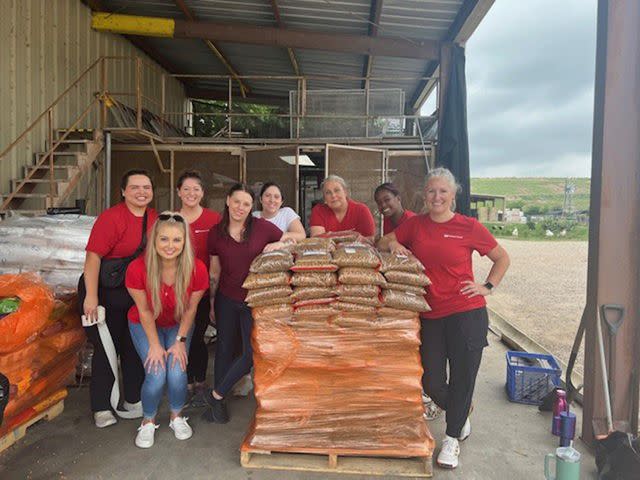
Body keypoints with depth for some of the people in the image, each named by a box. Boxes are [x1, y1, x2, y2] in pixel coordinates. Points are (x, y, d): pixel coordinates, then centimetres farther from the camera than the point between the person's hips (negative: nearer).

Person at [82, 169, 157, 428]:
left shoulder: (153, 218, 2)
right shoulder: (111, 217, -18)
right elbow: (93, 255, -22)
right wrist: (91, 297, -26)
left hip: (137, 292, 6)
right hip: (106, 292, -6)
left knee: (135, 348, 14)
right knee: (107, 348, 3)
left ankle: (133, 399, 30)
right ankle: (101, 407, 19)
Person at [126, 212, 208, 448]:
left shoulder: (197, 269, -27)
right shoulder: (137, 269, -29)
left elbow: (190, 309, -11)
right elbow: (144, 311, -16)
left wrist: (180, 341, -9)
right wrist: (155, 345, -12)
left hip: (179, 325, 1)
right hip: (145, 325, -1)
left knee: (177, 373, -15)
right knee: (156, 375, -16)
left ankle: (177, 417, 18)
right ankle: (148, 421, 15)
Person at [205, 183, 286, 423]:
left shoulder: (262, 227, -10)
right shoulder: (216, 233, -1)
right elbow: (214, 271, 8)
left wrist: (279, 245, -21)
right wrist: (211, 302, 13)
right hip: (227, 300, 2)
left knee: (252, 353, -3)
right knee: (225, 349, 13)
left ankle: (215, 395, 19)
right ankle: (218, 403, 31)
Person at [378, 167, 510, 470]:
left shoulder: (469, 227, -3)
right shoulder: (415, 224, 5)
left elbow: (502, 258, 9)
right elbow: (381, 243, 15)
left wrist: (487, 287, -1)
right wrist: (393, 244, -5)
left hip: (466, 313, -3)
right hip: (430, 315, 3)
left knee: (462, 377, 5)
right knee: (431, 382, 7)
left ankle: (452, 438, 28)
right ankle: (461, 413, 41)